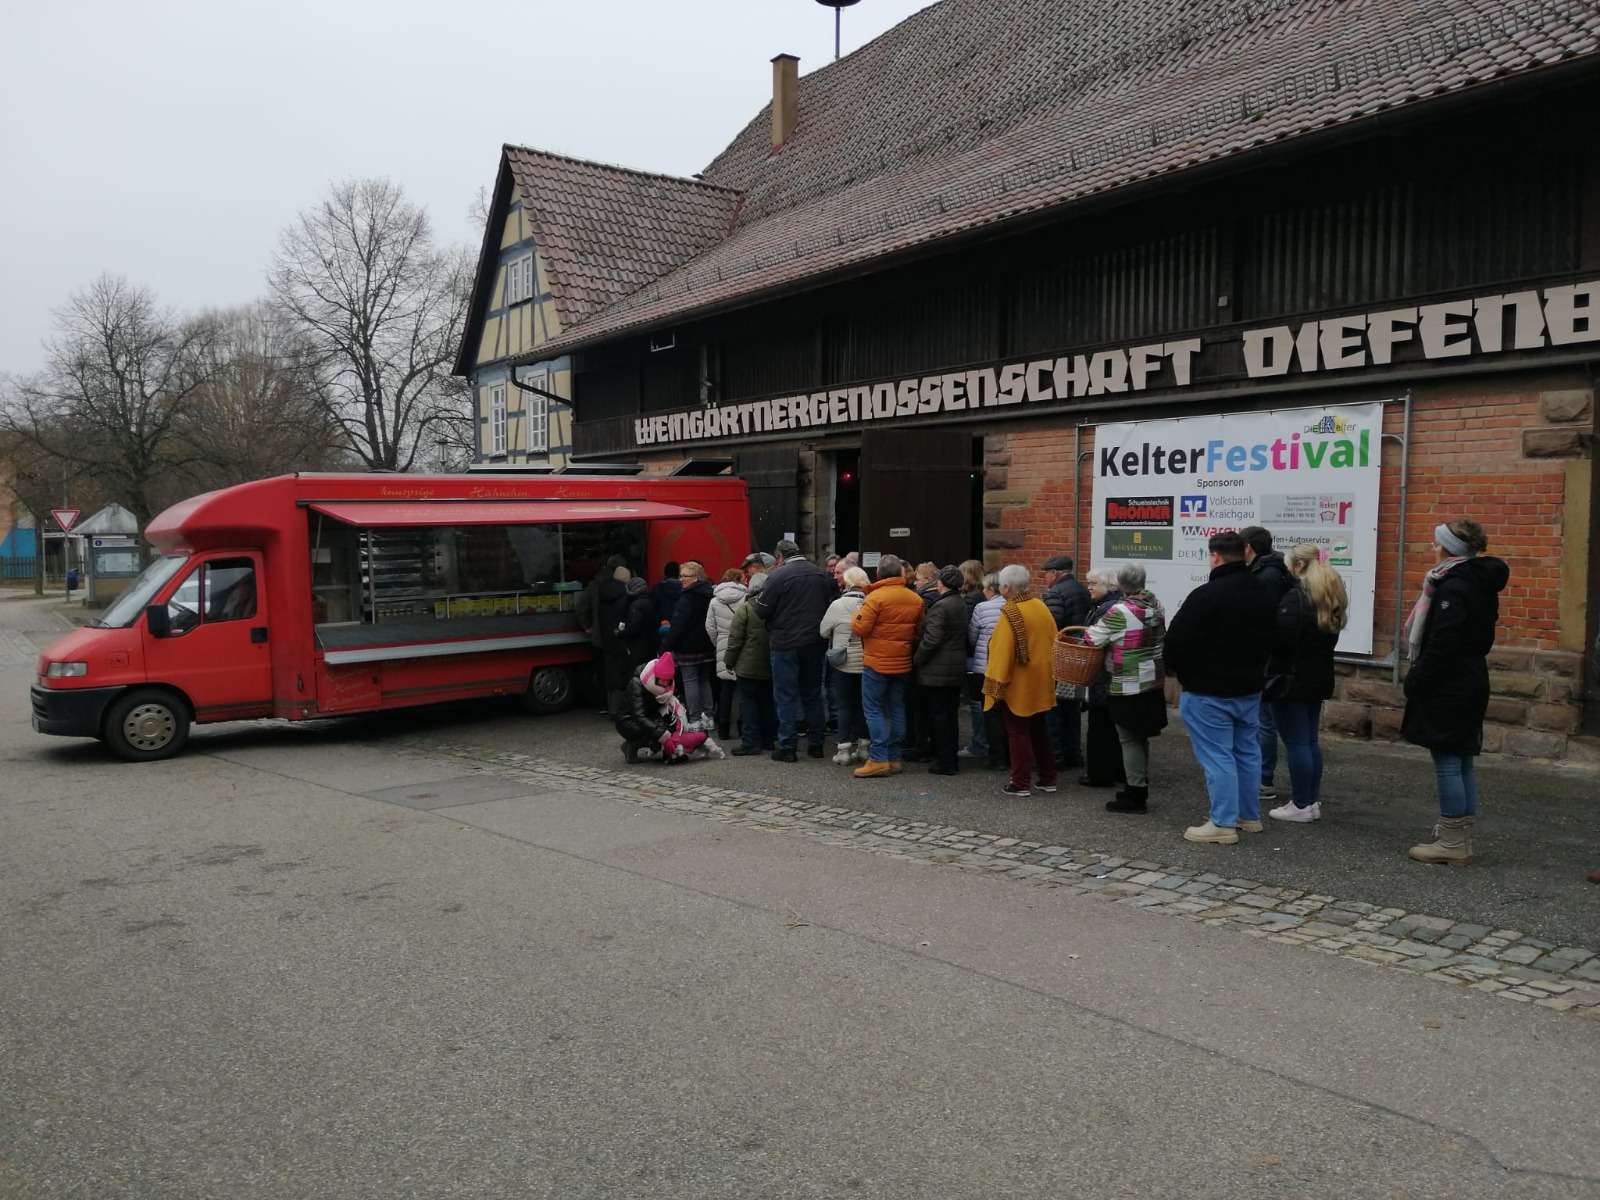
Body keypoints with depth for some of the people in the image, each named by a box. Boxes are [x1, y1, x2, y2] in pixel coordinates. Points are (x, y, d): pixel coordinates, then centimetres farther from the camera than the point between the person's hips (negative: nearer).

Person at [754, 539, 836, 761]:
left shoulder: (779, 575, -13)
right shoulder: (821, 574, 5)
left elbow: (762, 609, -12)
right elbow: (829, 605, 13)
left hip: (786, 644, -5)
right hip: (814, 642, 5)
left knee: (786, 695, 2)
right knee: (813, 693, 15)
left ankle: (787, 747, 3)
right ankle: (815, 743, 19)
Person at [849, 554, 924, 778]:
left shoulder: (876, 597, -16)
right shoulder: (915, 599, 3)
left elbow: (859, 628, -17)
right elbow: (919, 632, 12)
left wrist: (857, 613, 2)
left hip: (877, 663, -6)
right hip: (902, 663, 6)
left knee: (873, 709, -1)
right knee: (896, 709, 12)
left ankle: (878, 759, -7)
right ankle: (894, 758, 16)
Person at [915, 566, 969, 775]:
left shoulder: (941, 606, -17)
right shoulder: (961, 604, 11)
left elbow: (931, 639, -22)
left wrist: (917, 659, -8)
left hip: (938, 670, -9)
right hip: (957, 668, 9)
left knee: (939, 715, -2)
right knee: (951, 715, 15)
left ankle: (945, 761, 1)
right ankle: (950, 757, 22)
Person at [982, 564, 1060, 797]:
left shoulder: (1010, 613, -19)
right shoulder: (1041, 607, 3)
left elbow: (1002, 652, -22)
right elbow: (1053, 643, 8)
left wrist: (996, 684, -17)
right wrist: (1051, 674, 16)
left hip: (1017, 686, -7)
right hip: (1041, 682, 7)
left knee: (1018, 733, 3)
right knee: (1039, 730, 18)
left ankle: (1021, 783, 8)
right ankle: (1048, 779, 24)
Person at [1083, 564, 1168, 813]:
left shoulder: (1120, 612, -19)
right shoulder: (1156, 605, 5)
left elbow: (1092, 638, -13)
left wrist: (1085, 632, 9)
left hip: (1129, 685, -8)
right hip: (1153, 681, 8)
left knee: (1130, 739, -1)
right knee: (1141, 737, 17)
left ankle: (1135, 795, 2)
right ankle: (1140, 787, 26)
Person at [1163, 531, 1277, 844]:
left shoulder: (1207, 595, -21)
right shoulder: (1265, 595, 8)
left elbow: (1178, 642, -19)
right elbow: (1270, 641, 18)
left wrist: (1180, 671, 1)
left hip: (1209, 692, -8)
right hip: (1249, 689, 8)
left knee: (1217, 756, -2)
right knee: (1246, 751, 17)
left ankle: (1223, 824, 2)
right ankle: (1250, 816, 27)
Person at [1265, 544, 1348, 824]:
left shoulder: (1295, 597, -18)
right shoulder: (1330, 595, 13)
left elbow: (1281, 639, -23)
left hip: (1291, 680, -9)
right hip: (1318, 678, 9)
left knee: (1296, 743, -3)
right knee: (1310, 741, 14)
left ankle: (1301, 805, 2)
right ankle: (1313, 802, 20)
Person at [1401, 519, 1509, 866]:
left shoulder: (1453, 587, -18)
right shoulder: (1482, 584, 12)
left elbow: (1440, 645, -22)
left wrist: (1416, 683, -14)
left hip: (1447, 690, -10)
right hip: (1471, 684, 10)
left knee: (1448, 765, -3)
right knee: (1462, 764, 14)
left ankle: (1452, 844, 3)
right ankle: (1461, 840, 22)